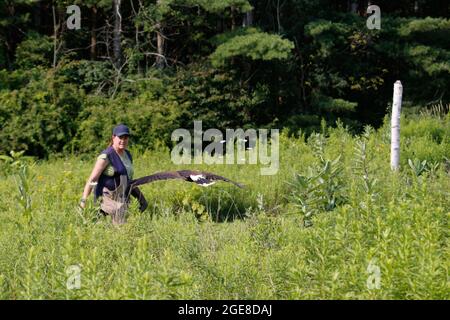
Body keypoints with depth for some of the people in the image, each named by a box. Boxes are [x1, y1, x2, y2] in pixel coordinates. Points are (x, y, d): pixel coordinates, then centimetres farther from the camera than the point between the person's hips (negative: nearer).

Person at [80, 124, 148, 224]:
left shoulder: (128, 155, 16)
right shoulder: (106, 156, -9)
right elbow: (92, 179, -13)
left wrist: (140, 197, 19)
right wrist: (83, 200, -20)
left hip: (123, 200, 8)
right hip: (108, 199, -8)